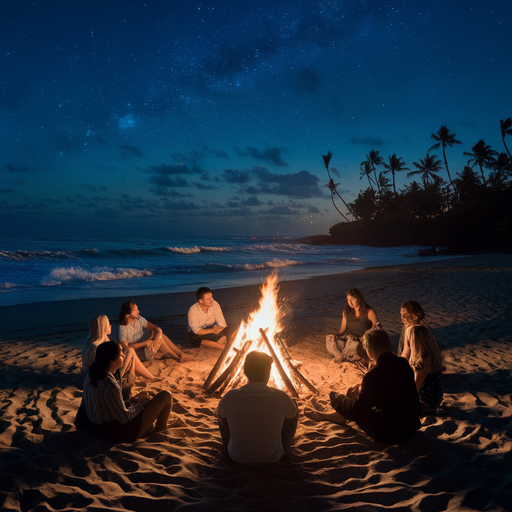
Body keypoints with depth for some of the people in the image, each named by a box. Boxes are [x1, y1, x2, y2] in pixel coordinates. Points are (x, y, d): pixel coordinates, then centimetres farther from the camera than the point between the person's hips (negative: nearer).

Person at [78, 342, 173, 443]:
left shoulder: (90, 376, -4)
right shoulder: (110, 386, -31)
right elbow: (125, 418, -23)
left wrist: (133, 400, 7)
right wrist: (142, 402, -5)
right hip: (120, 434, -9)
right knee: (166, 396, -5)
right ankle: (160, 432, 16)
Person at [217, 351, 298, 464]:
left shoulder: (230, 398, -24)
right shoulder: (281, 398, -25)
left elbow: (221, 417, 0)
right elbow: (293, 415, -1)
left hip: (238, 457, 1)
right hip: (273, 457, 0)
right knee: (293, 408, 17)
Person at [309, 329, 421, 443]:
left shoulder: (374, 375, -26)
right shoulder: (403, 363, -4)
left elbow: (356, 410, -14)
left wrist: (335, 397, 4)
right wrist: (363, 389, 21)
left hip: (390, 434, -7)